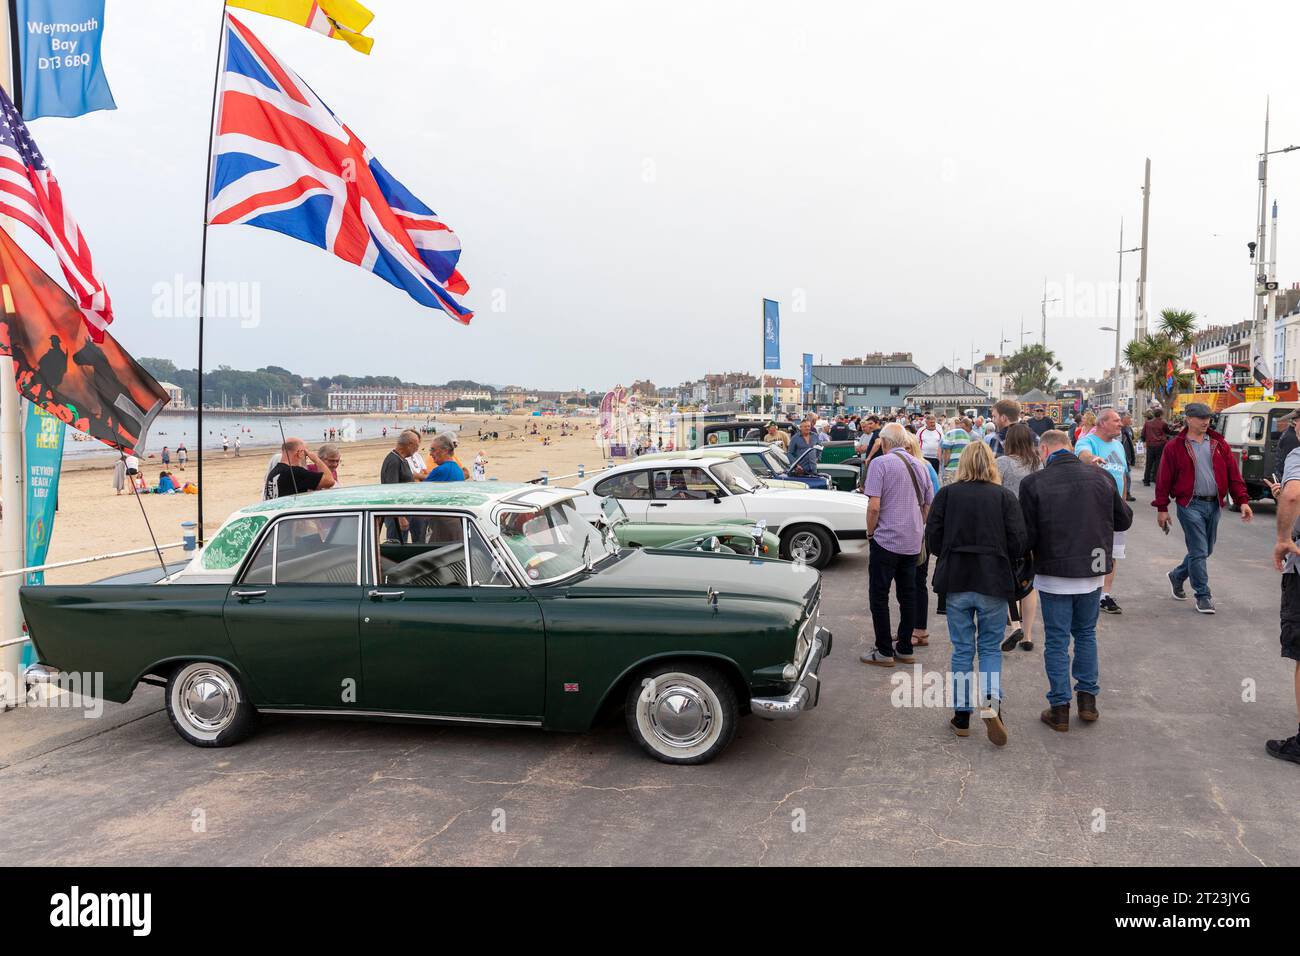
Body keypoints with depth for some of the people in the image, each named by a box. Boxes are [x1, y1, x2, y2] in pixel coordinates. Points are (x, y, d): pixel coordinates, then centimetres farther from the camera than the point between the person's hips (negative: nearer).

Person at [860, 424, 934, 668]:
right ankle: (905, 649, 18)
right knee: (908, 595, 12)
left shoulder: (880, 463, -11)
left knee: (879, 596, 2)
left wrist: (870, 532, -3)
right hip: (913, 541, 6)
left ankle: (884, 652, 4)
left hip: (886, 539, -6)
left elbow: (874, 506, -18)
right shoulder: (918, 465, 10)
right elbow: (929, 504, 15)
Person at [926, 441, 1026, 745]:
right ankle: (991, 702, -9)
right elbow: (1018, 541, -7)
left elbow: (932, 539, -2)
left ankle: (962, 717, 15)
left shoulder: (946, 494, -1)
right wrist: (1003, 564, 12)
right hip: (993, 583, -1)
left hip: (956, 583, 1)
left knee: (962, 649, 11)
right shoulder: (1005, 496, -3)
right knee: (991, 648, 12)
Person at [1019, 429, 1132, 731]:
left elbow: (1026, 536, -14)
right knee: (1086, 634, 21)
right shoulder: (1101, 477, -3)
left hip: (1054, 573, -3)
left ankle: (1060, 709, 14)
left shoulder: (1033, 483, -15)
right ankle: (1088, 700, 24)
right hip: (1093, 571, 4)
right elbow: (1124, 520, 7)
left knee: (1057, 641, 7)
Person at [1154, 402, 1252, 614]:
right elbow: (1164, 478, -2)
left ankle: (1177, 576, 36)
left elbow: (1233, 474, 7)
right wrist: (1162, 508, -4)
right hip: (1190, 505, -5)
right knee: (1199, 551, -5)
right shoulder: (1175, 447, -3)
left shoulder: (1219, 444, 9)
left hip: (1214, 505, 5)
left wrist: (1243, 500, -2)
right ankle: (1203, 596, 4)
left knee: (1206, 550, 14)